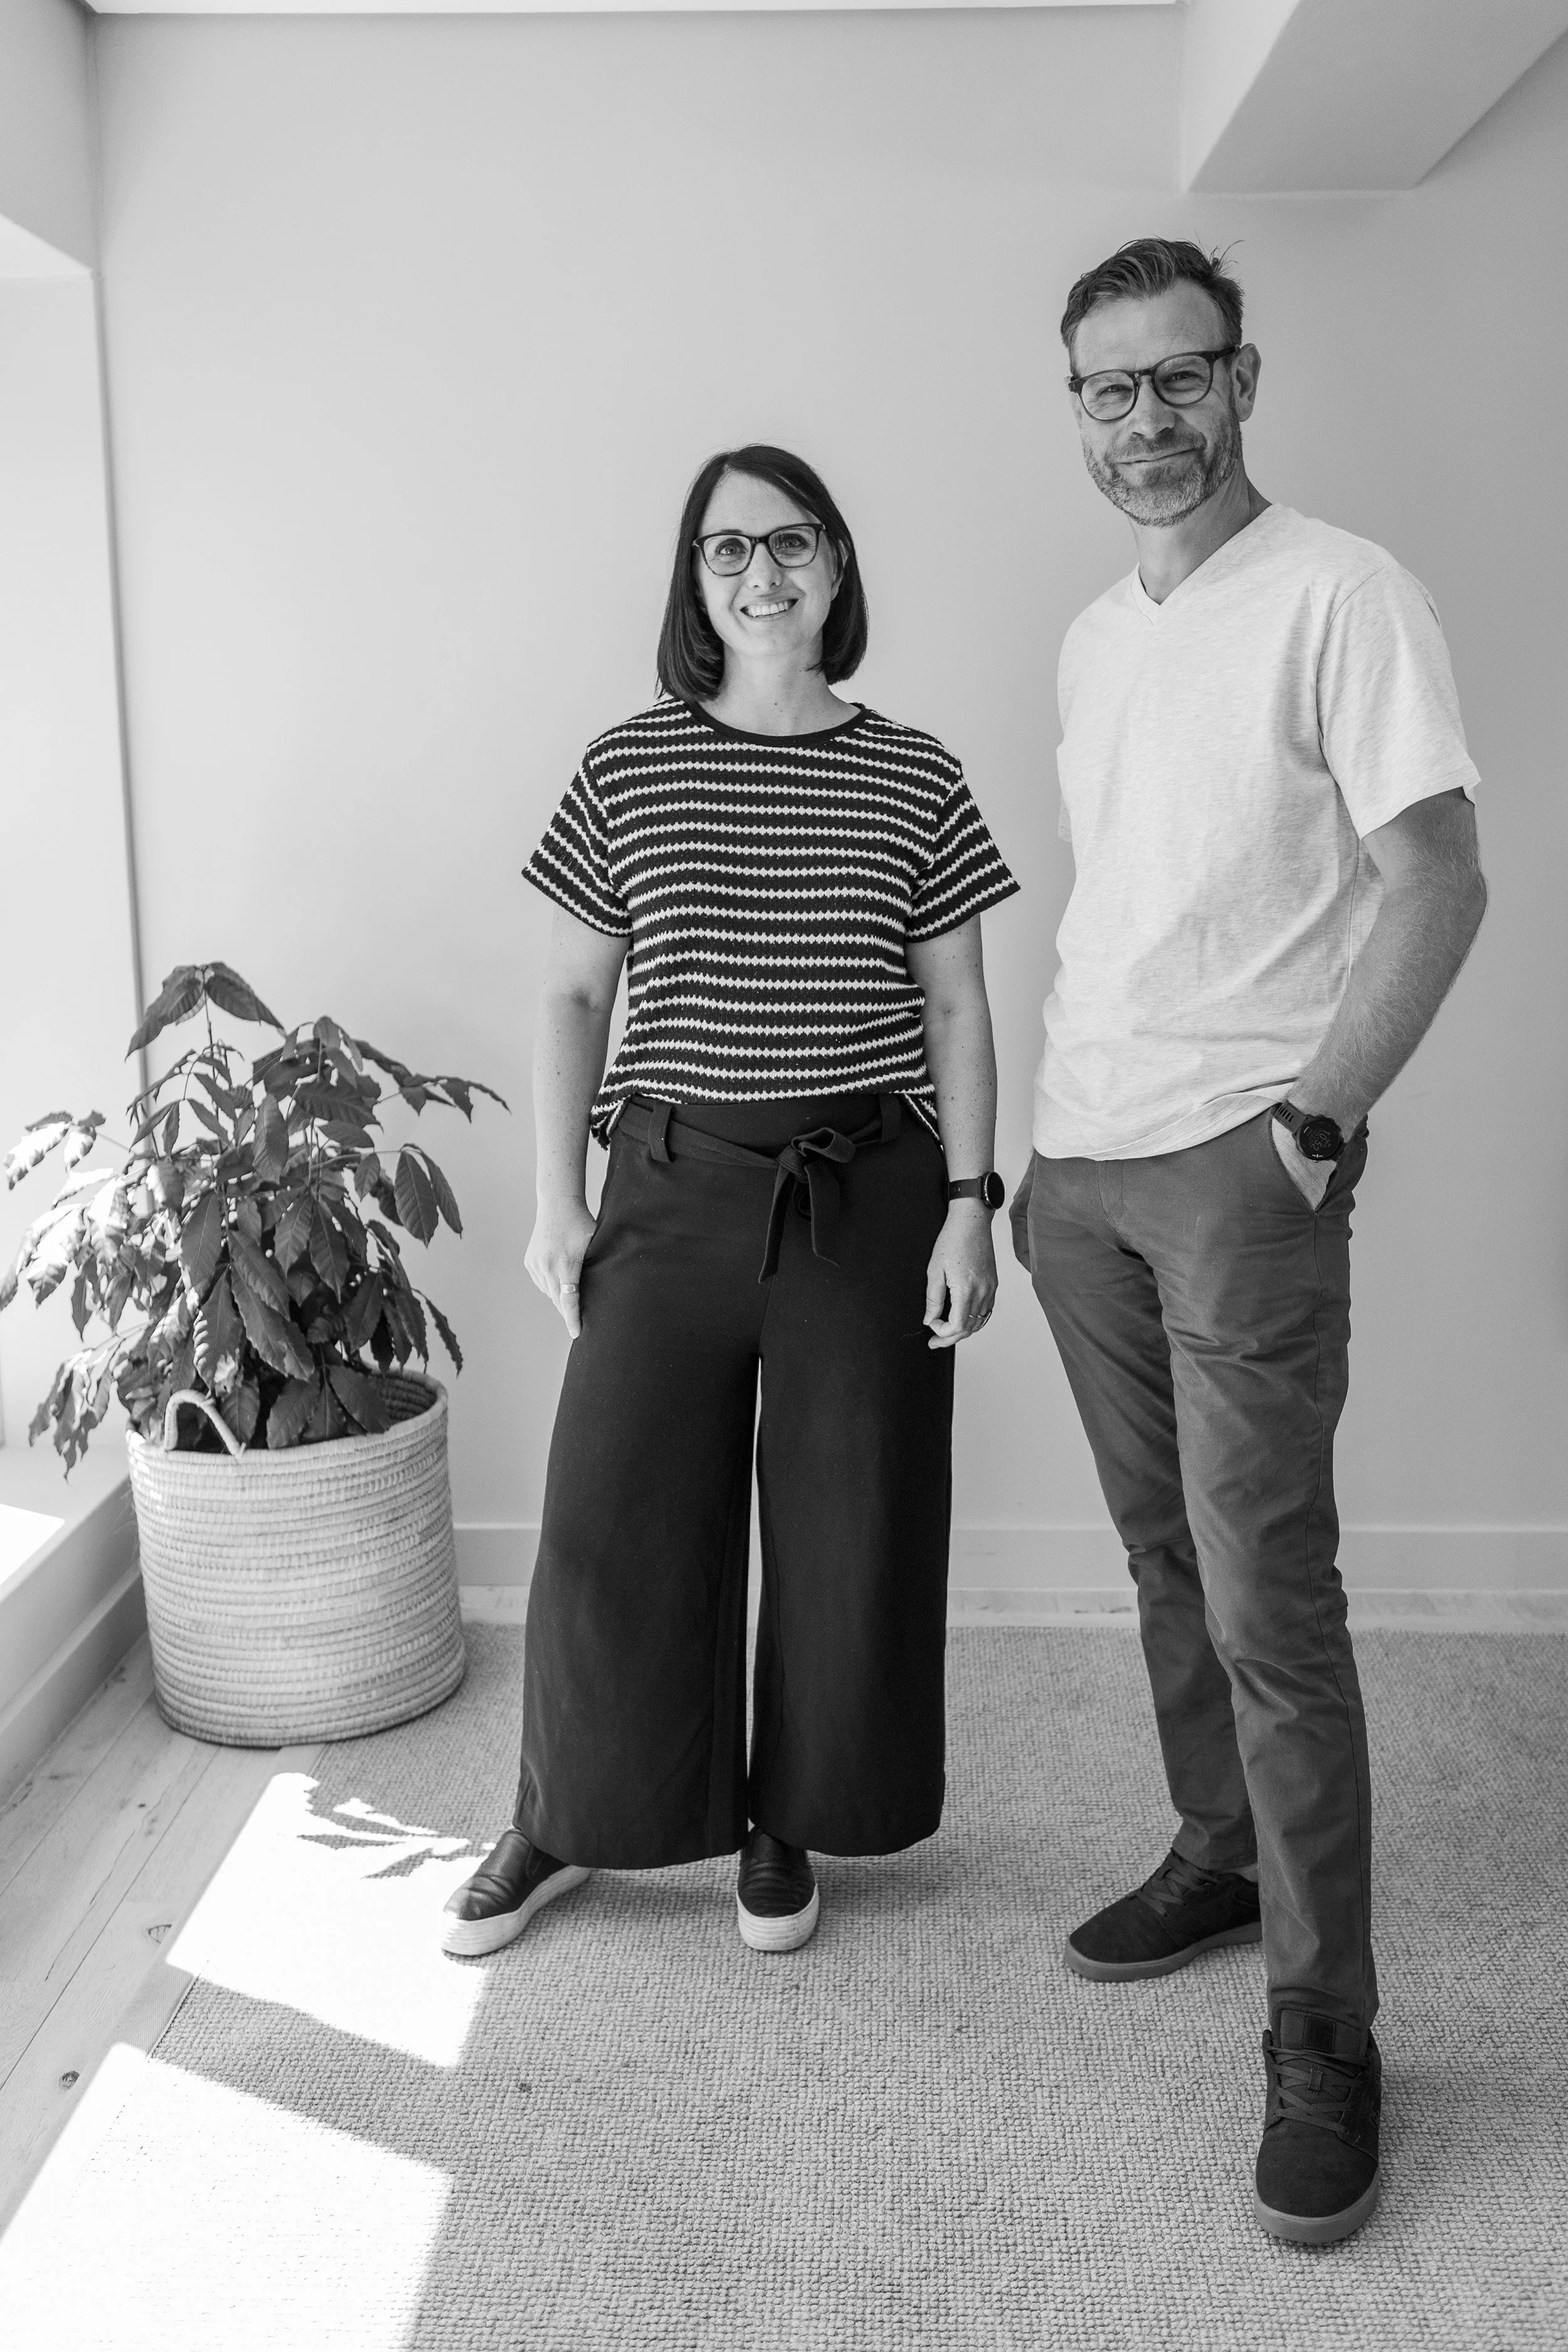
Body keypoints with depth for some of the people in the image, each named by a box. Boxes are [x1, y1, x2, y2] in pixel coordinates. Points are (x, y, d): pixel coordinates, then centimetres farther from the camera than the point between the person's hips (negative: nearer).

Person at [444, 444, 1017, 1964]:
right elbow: (571, 998, 6)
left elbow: (955, 1011, 5)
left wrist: (968, 1207, -2)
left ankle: (785, 1826, 29)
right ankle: (563, 1823, 27)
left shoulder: (916, 777, 3)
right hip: (674, 1187, 0)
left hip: (869, 1194, 0)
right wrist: (557, 1199, 1)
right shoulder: (627, 769, 3)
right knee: (611, 1522, 4)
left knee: (847, 1535, 7)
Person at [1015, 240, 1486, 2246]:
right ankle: (1223, 1857, 32)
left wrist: (1319, 1120, -16)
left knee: (1268, 1601, -6)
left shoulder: (1337, 594, -6)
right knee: (1168, 1556, 15)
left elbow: (1442, 882, -11)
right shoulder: (1091, 635, 16)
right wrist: (1040, 1143, 17)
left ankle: (1324, 2035, 6)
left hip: (1238, 1168, -7)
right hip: (1082, 1168, 7)